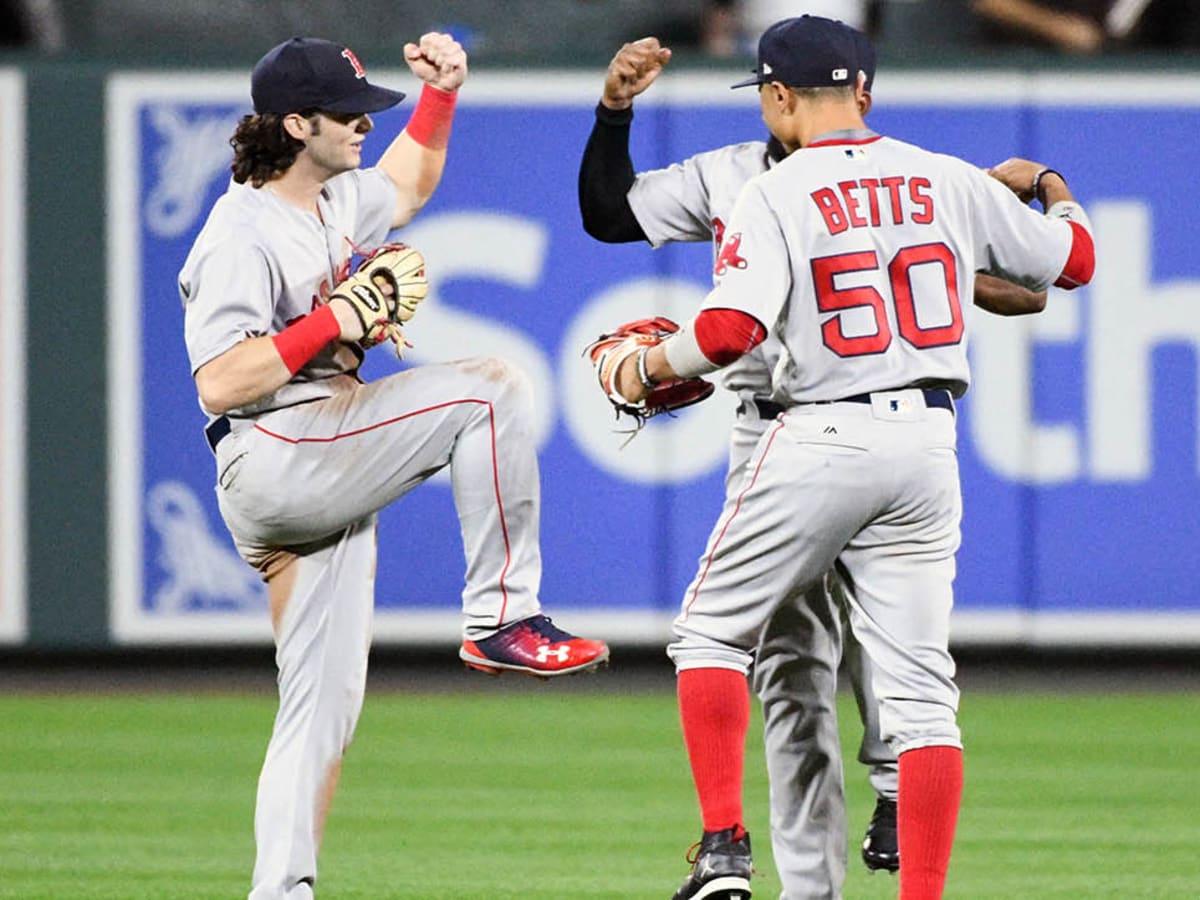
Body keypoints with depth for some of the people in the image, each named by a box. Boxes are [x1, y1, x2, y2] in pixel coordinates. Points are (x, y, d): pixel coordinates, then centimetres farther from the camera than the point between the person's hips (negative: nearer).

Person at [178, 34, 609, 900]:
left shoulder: (335, 202, 17)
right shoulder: (242, 234, -12)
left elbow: (406, 184, 40)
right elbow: (220, 384, -21)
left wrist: (440, 95, 26)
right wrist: (334, 321, -20)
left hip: (325, 475, 10)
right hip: (273, 462, -10)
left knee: (326, 704, 5)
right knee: (490, 386, -16)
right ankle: (503, 617, -14)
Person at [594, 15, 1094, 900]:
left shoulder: (775, 195, -7)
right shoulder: (951, 181, 6)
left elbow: (731, 329, -19)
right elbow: (1073, 262, 15)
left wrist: (653, 364, 0)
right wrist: (1054, 192, 36)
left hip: (822, 438, -4)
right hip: (928, 440, 4)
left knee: (712, 629, 14)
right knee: (921, 684, 6)